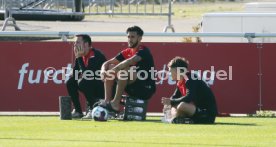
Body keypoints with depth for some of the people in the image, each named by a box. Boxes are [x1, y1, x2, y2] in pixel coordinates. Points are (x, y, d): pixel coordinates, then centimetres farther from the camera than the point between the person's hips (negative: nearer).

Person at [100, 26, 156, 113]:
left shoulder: (143, 51, -12)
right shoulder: (127, 52, 11)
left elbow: (130, 61, -33)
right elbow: (107, 63, 9)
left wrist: (114, 69, -30)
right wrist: (103, 71, -13)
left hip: (146, 88, -8)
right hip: (133, 89, 8)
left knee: (124, 70, -29)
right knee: (110, 68, 0)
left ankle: (115, 103, -28)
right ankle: (107, 101, -12)